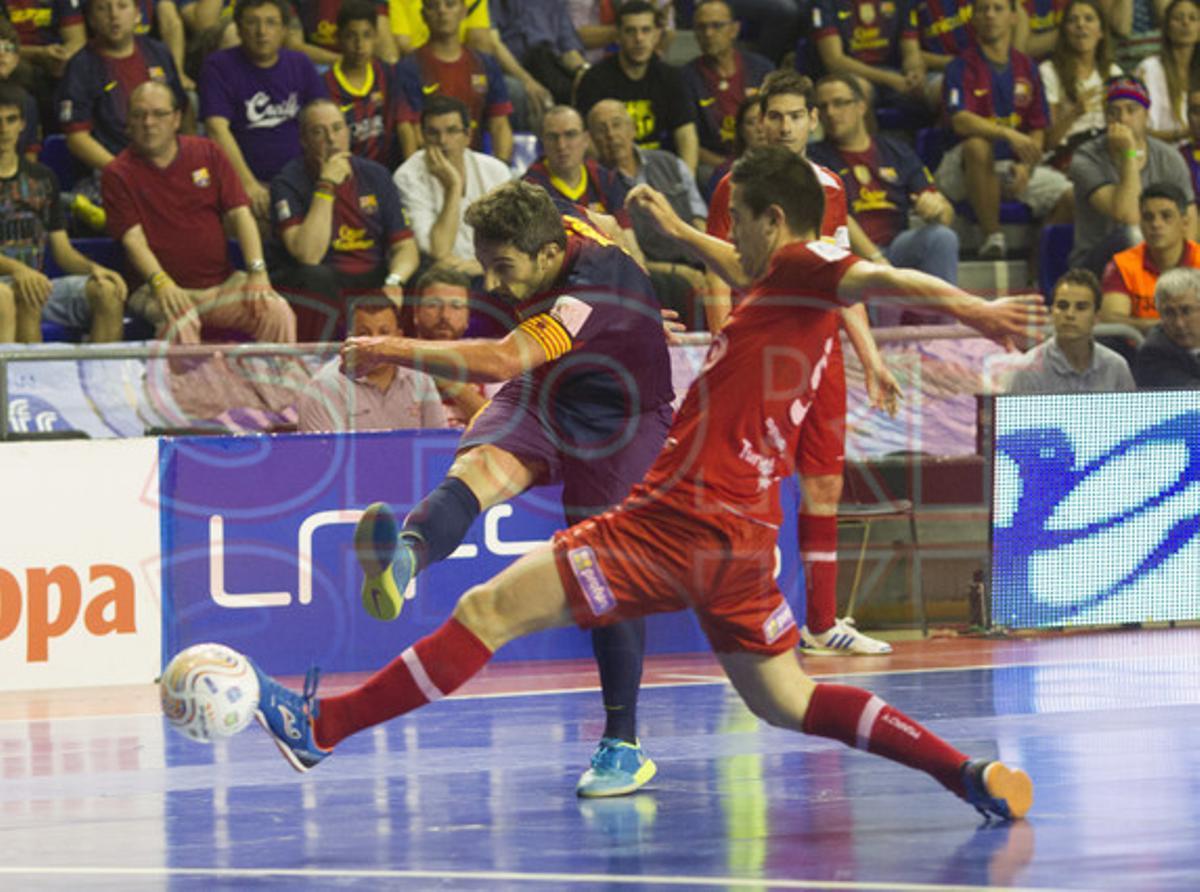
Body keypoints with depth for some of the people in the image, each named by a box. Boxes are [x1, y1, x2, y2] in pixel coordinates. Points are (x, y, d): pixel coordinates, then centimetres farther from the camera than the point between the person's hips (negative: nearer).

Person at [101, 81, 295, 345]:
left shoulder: (207, 153, 11)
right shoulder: (118, 175, 1)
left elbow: (239, 214, 5)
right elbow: (132, 239, -10)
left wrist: (257, 271, -10)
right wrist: (160, 282, -29)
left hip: (222, 283, 3)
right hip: (166, 290, -3)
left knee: (278, 312, -22)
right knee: (179, 321, -38)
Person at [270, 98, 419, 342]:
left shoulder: (374, 175, 12)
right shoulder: (288, 184, -2)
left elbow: (405, 246, 7)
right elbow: (307, 255, -16)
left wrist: (394, 283, -16)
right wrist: (327, 186, -14)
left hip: (373, 282, 4)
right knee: (315, 277, -37)